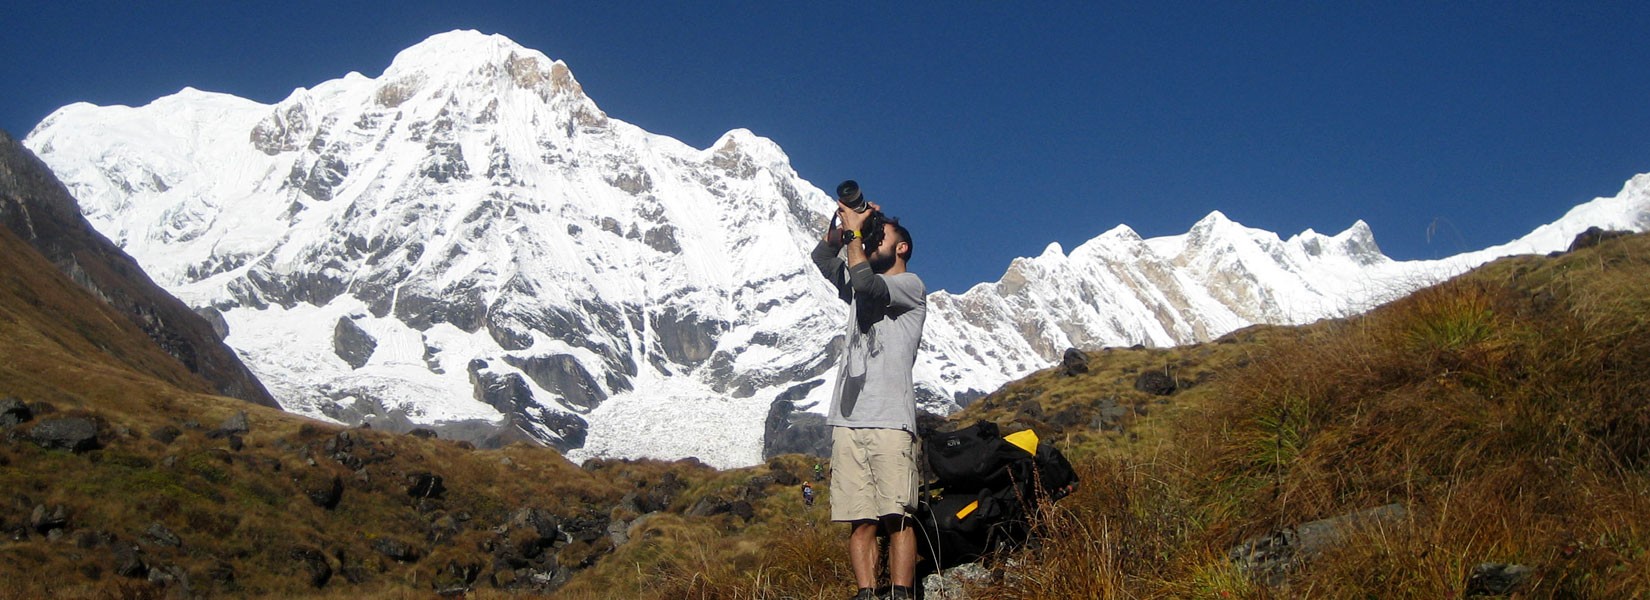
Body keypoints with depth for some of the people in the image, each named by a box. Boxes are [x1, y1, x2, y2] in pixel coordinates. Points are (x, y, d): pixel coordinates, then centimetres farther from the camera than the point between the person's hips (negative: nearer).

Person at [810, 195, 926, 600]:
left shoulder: (910, 286, 8)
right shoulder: (860, 291, 29)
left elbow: (864, 280, -9)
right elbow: (822, 256, 29)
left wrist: (854, 231, 1)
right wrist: (844, 223, 15)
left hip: (890, 420, -6)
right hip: (847, 422, 6)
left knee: (897, 518, -13)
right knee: (861, 521, -4)